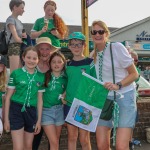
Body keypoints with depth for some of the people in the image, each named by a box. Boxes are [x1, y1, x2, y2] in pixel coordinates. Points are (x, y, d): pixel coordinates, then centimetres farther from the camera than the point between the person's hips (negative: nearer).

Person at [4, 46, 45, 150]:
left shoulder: (40, 77, 4)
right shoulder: (16, 74, -5)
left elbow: (40, 99, 7)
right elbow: (8, 97, -2)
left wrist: (39, 120, 5)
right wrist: (6, 118, -4)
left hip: (31, 111, 3)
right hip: (16, 110, -3)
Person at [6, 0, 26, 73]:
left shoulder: (18, 20, 16)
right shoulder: (11, 19, -9)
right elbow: (16, 38, -16)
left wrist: (23, 35, -3)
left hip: (21, 47, 8)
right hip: (14, 47, -8)